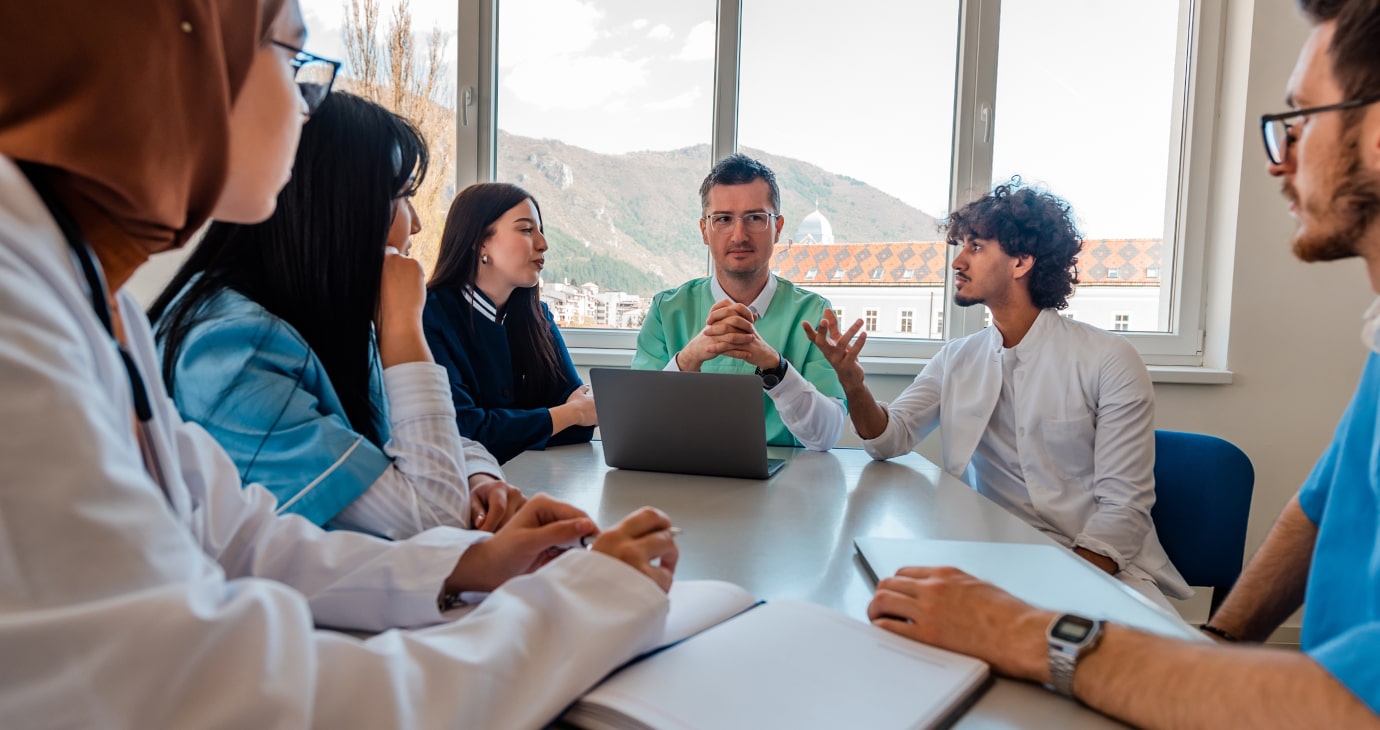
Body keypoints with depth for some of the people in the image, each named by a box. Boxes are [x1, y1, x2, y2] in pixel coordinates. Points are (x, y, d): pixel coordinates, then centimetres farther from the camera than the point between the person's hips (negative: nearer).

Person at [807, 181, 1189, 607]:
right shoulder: (956, 359, 10)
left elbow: (1124, 506, -9)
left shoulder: (1108, 360, -5)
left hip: (1099, 566, -3)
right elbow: (889, 440, 0)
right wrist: (852, 383, -20)